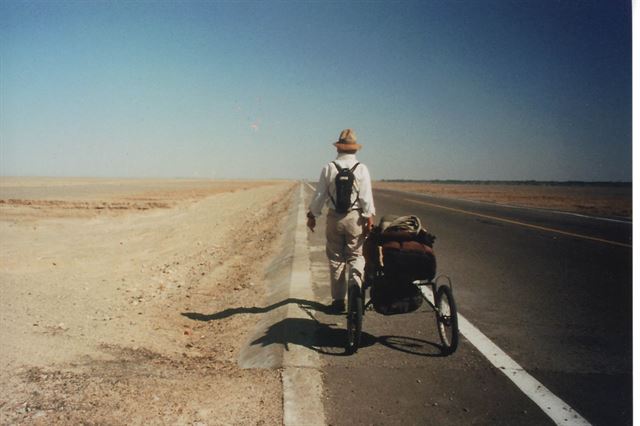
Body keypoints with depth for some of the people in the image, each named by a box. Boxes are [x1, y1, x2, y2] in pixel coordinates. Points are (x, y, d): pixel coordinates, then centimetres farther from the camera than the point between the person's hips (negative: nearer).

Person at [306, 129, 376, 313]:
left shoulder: (328, 168, -1)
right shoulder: (361, 169, -4)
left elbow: (319, 195, 2)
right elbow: (366, 197, -8)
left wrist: (312, 215, 11)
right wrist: (369, 218, -5)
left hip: (334, 218, 1)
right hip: (355, 217, -1)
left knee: (336, 259, 10)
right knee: (356, 257, 7)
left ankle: (338, 299, 14)